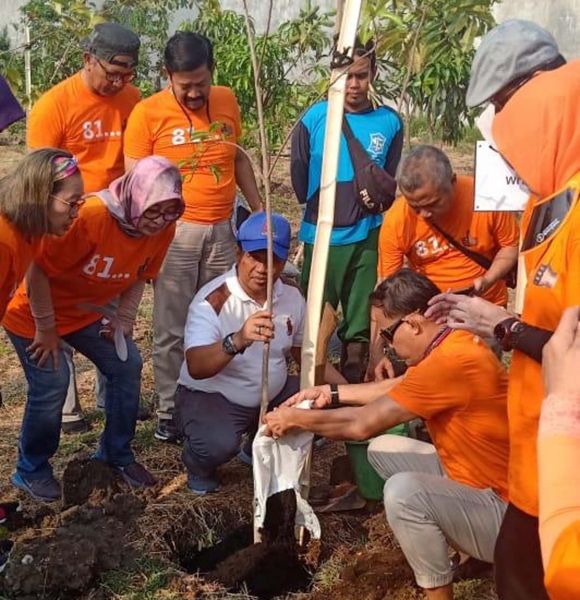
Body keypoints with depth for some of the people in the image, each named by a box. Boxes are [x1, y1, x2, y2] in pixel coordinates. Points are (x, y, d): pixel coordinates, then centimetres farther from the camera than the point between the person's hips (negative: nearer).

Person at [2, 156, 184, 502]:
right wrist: (45, 328, -19)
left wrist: (125, 319, -8)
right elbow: (40, 270, -27)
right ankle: (31, 470, 12)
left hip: (86, 313, 7)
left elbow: (140, 276, 4)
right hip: (35, 312, -6)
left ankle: (117, 452, 21)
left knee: (127, 364, 1)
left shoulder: (163, 229, -14)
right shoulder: (90, 217, -34)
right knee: (51, 386, -12)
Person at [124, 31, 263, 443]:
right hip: (175, 231, -3)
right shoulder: (148, 112, -6)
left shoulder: (227, 101, 6)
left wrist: (258, 207, 16)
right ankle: (170, 410, 14)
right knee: (172, 329, 2)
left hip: (223, 230, 4)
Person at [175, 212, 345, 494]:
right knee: (218, 443, -35)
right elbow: (196, 368, -36)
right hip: (211, 397, -6)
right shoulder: (213, 301, -23)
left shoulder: (292, 296, -4)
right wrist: (237, 340, -54)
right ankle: (199, 467, 5)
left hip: (273, 394, 6)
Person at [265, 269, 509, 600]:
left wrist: (295, 418, -9)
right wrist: (331, 392, 12)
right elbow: (398, 388, 17)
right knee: (383, 450, 10)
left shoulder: (452, 361, -29)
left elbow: (362, 424, -23)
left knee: (403, 491, -31)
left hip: (509, 511, -10)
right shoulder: (453, 342, 1)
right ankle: (450, 549, 14)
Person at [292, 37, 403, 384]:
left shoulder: (390, 122, -1)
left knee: (360, 327, 10)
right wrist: (323, 209, 5)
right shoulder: (314, 118, -6)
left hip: (368, 238, 2)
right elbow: (299, 179, 2)